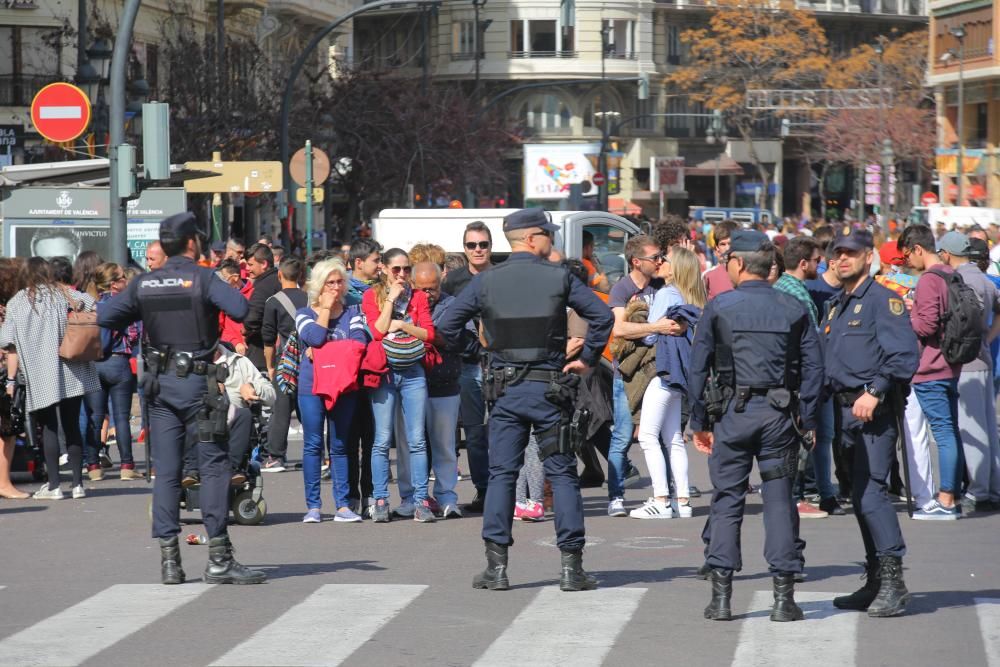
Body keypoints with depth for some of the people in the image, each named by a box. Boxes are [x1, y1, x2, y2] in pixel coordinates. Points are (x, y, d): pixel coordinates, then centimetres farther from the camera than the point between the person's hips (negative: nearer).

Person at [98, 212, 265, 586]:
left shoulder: (143, 284, 5)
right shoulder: (202, 278, -9)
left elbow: (103, 317, 8)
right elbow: (241, 309, -23)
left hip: (159, 383, 5)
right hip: (197, 383, -5)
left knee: (166, 471, 6)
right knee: (214, 466, -1)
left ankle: (169, 559, 5)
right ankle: (219, 559, -5)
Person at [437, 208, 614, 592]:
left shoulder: (486, 282, 1)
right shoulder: (559, 278, -3)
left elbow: (447, 326, 2)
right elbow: (603, 317, -4)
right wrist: (588, 359, 6)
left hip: (506, 390, 1)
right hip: (549, 387, -1)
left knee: (501, 474, 6)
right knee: (562, 473, 5)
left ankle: (496, 566, 1)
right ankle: (571, 566, 2)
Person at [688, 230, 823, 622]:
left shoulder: (719, 308, 0)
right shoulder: (794, 310, 5)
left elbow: (698, 368, 1)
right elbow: (813, 368, 4)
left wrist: (699, 423, 7)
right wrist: (807, 421, 9)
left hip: (734, 412, -1)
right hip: (780, 413, 1)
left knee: (726, 501, 5)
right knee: (779, 500, 4)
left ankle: (721, 597, 2)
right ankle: (784, 597, 2)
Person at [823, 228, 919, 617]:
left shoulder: (883, 300, -7)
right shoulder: (836, 307, 20)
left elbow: (905, 355, -16)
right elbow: (825, 363, 25)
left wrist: (875, 392, -23)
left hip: (875, 411, -9)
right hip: (847, 410, 9)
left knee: (870, 491, -16)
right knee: (861, 496, 10)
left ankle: (893, 582, -15)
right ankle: (876, 583, 16)